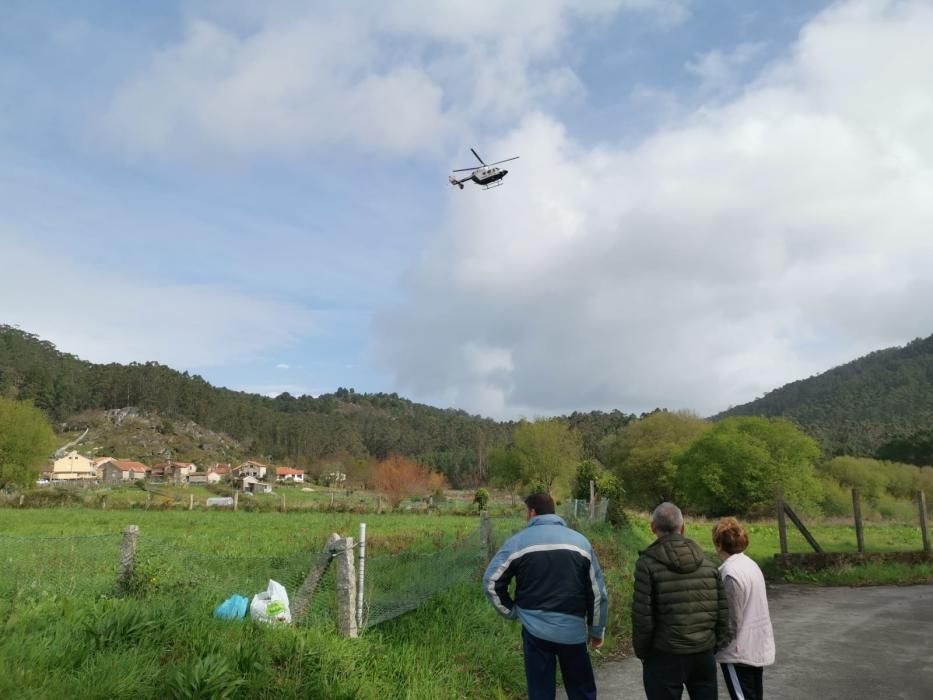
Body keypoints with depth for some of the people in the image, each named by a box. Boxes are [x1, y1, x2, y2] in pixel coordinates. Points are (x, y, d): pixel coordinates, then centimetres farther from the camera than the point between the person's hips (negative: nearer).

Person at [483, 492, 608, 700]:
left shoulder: (518, 541, -5)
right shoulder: (580, 540, 3)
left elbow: (491, 581, -7)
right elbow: (597, 591, 5)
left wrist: (511, 611, 5)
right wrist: (597, 630, 15)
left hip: (536, 629, -2)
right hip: (572, 629, 2)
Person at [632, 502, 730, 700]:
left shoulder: (648, 563, -11)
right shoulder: (707, 562, 5)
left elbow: (643, 616, -13)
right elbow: (723, 610, 4)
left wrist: (641, 652, 0)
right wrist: (717, 644, 14)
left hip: (665, 656, -5)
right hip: (704, 654, 5)